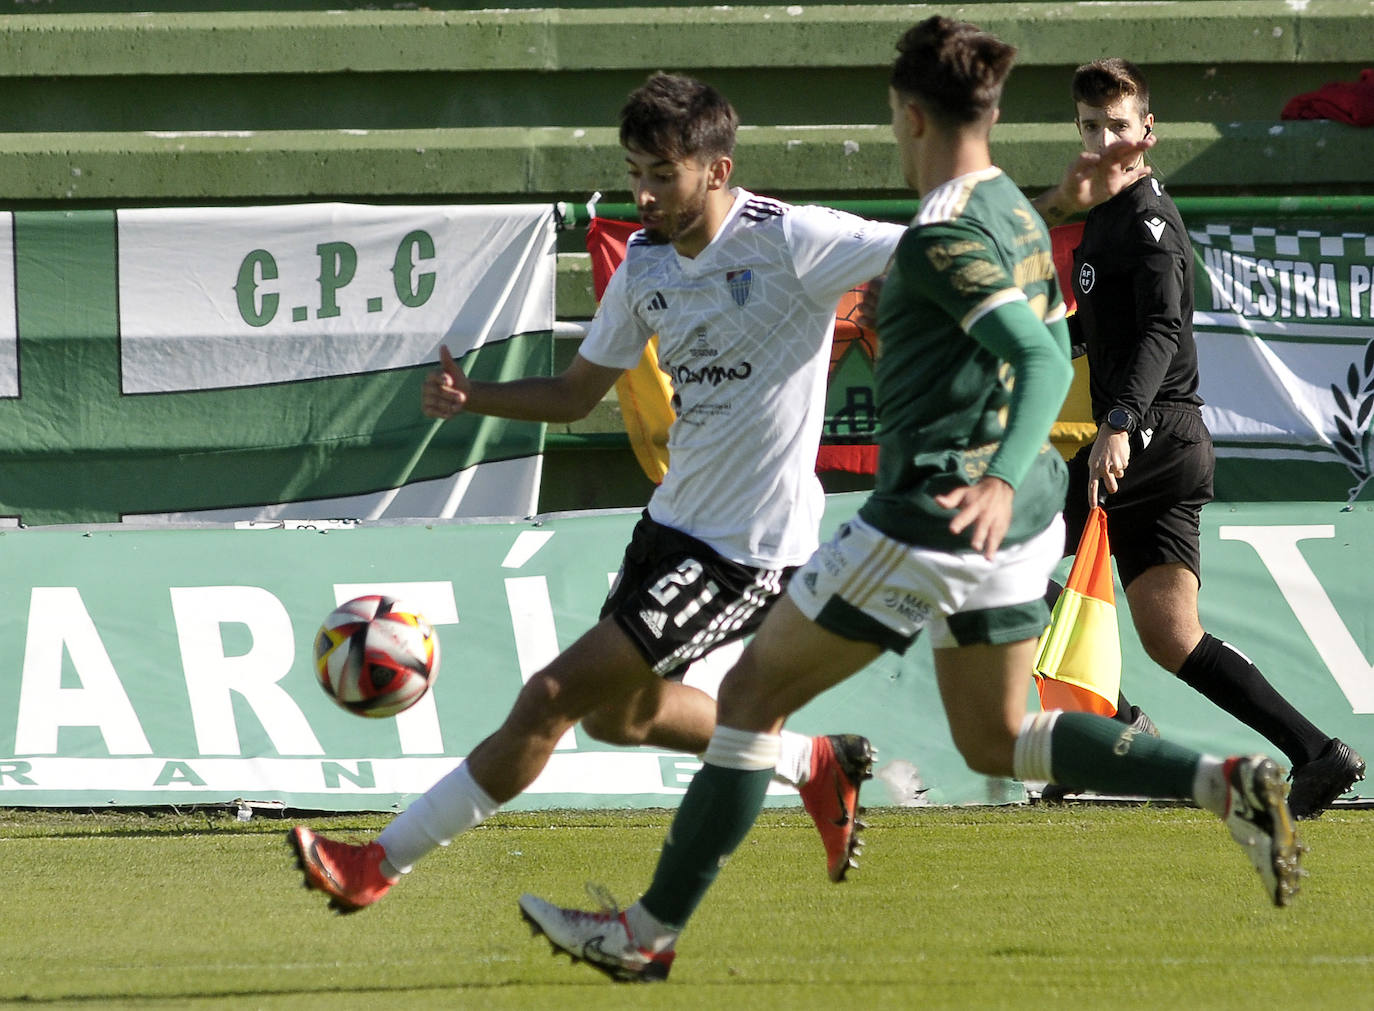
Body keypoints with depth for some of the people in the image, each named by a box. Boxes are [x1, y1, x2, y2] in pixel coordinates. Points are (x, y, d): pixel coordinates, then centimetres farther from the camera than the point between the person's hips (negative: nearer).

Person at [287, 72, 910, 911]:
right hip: (675, 521, 9)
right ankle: (816, 765, 40)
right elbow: (577, 394, 13)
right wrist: (471, 396, -2)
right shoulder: (647, 259, 5)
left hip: (748, 550, -9)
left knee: (555, 698, -11)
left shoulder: (791, 242, -17)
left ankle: (382, 864, -4)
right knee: (618, 714, 24)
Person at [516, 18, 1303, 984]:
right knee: (996, 742, 19)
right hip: (1021, 529, 9)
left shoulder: (943, 235, -17)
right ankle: (1228, 784, 1)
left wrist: (1001, 481, -39)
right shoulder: (1021, 218, 10)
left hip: (931, 521, -9)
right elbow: (1050, 352, 22)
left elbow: (1044, 360, -27)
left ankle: (651, 932, 7)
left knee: (754, 694, 4)